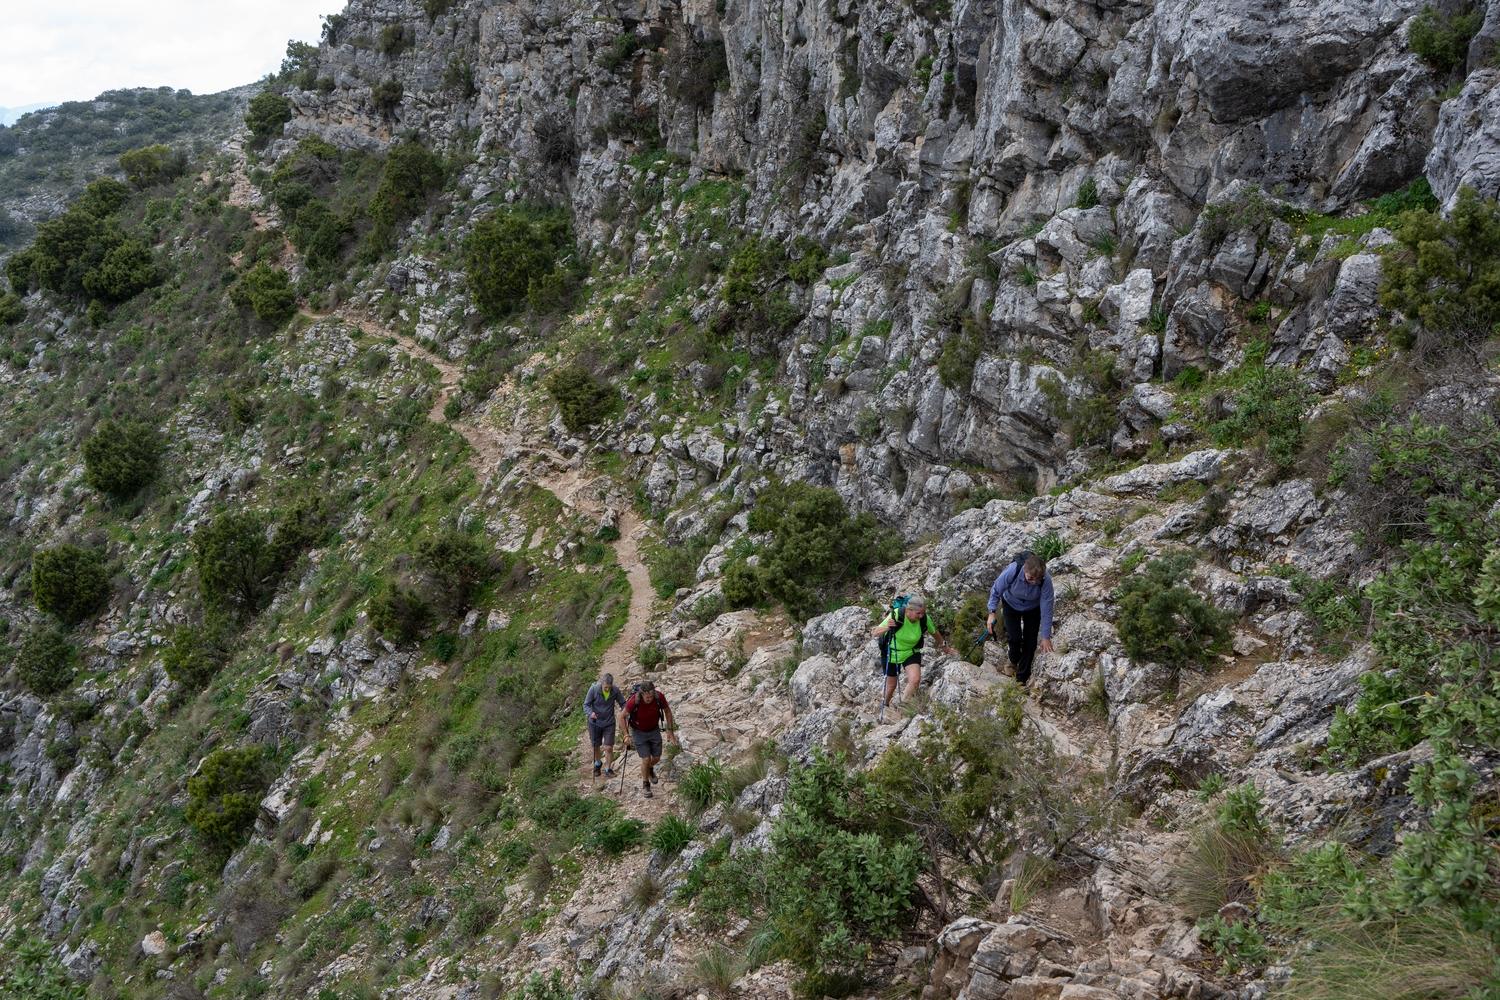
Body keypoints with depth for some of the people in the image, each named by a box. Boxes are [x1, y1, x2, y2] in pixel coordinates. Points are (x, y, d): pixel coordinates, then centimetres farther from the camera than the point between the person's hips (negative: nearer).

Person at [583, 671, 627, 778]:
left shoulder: (615, 691, -15)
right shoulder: (593, 689, -19)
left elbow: (623, 703, -2)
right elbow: (586, 704, -12)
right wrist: (590, 713, -32)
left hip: (609, 723, 0)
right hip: (595, 723, 0)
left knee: (609, 748, -6)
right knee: (596, 746, 16)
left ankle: (608, 769, 12)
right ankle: (597, 765, 43)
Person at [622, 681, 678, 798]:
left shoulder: (659, 697, -27)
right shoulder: (634, 701, -33)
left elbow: (667, 710, -6)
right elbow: (623, 716, -15)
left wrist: (670, 730, -4)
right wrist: (626, 734, -17)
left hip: (654, 730, 3)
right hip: (639, 732, -3)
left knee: (656, 758, 9)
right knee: (646, 759, -7)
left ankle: (650, 769, 44)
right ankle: (645, 784, 17)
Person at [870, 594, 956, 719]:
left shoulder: (925, 619, -22)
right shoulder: (896, 616, -30)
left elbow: (935, 633, 1)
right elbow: (874, 633, -29)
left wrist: (944, 647, 16)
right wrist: (885, 628, -49)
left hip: (911, 653, 2)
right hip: (892, 653, -2)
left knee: (915, 679, -22)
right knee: (891, 685, 12)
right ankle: (885, 706, 45)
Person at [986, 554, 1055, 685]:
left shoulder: (1046, 580, -37)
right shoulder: (1011, 572, -38)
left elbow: (1046, 609, -28)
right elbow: (996, 591, -18)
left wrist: (1046, 636, -23)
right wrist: (992, 613, -24)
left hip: (1033, 609, 0)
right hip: (1011, 604, 0)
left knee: (1030, 641, -1)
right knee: (1014, 637, -11)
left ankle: (1022, 678, 20)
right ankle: (1014, 661, 24)